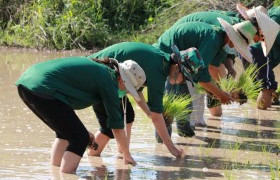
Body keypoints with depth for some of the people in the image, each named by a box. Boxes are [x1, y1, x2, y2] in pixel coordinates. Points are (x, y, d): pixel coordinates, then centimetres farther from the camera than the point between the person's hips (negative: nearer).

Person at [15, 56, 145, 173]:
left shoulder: (96, 66, 25)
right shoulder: (108, 81, 1)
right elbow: (117, 126, 8)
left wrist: (82, 130, 39)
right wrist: (127, 155, 22)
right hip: (43, 90, -10)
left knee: (64, 132, 26)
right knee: (80, 139, -1)